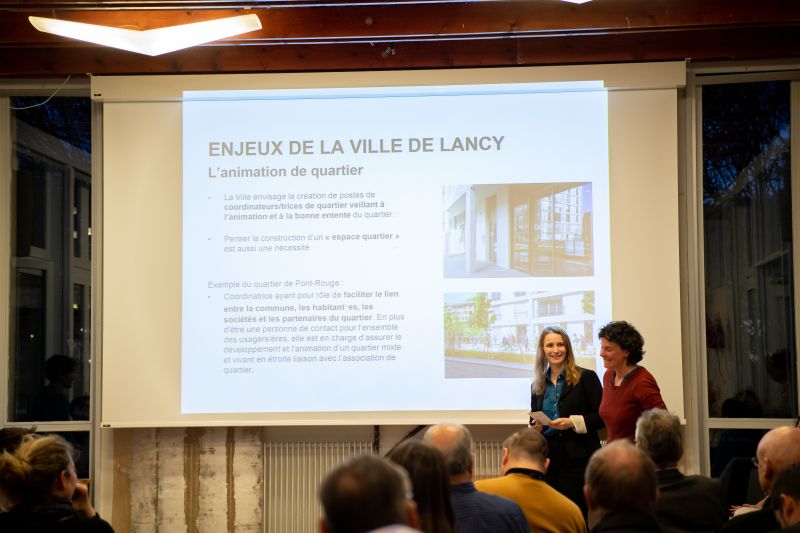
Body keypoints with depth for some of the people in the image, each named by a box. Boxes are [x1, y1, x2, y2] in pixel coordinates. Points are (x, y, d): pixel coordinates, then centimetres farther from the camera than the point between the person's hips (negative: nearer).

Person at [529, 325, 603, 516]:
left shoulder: (586, 378, -1)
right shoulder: (538, 385, 13)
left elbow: (602, 416, -4)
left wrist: (572, 423, -16)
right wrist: (535, 427, 0)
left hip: (578, 457, -4)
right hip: (546, 455, 4)